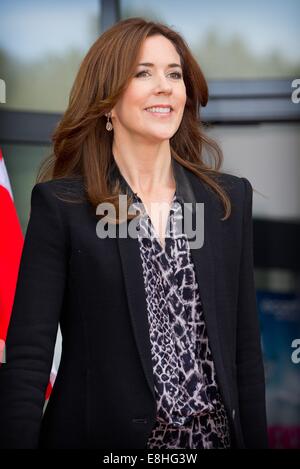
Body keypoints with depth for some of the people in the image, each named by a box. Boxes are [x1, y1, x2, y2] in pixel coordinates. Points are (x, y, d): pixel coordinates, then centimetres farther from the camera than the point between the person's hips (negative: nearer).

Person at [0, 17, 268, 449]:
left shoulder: (230, 198, 4)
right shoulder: (60, 204, -6)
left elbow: (245, 348, 6)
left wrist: (255, 440, 4)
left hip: (215, 433, 4)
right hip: (103, 435, -3)